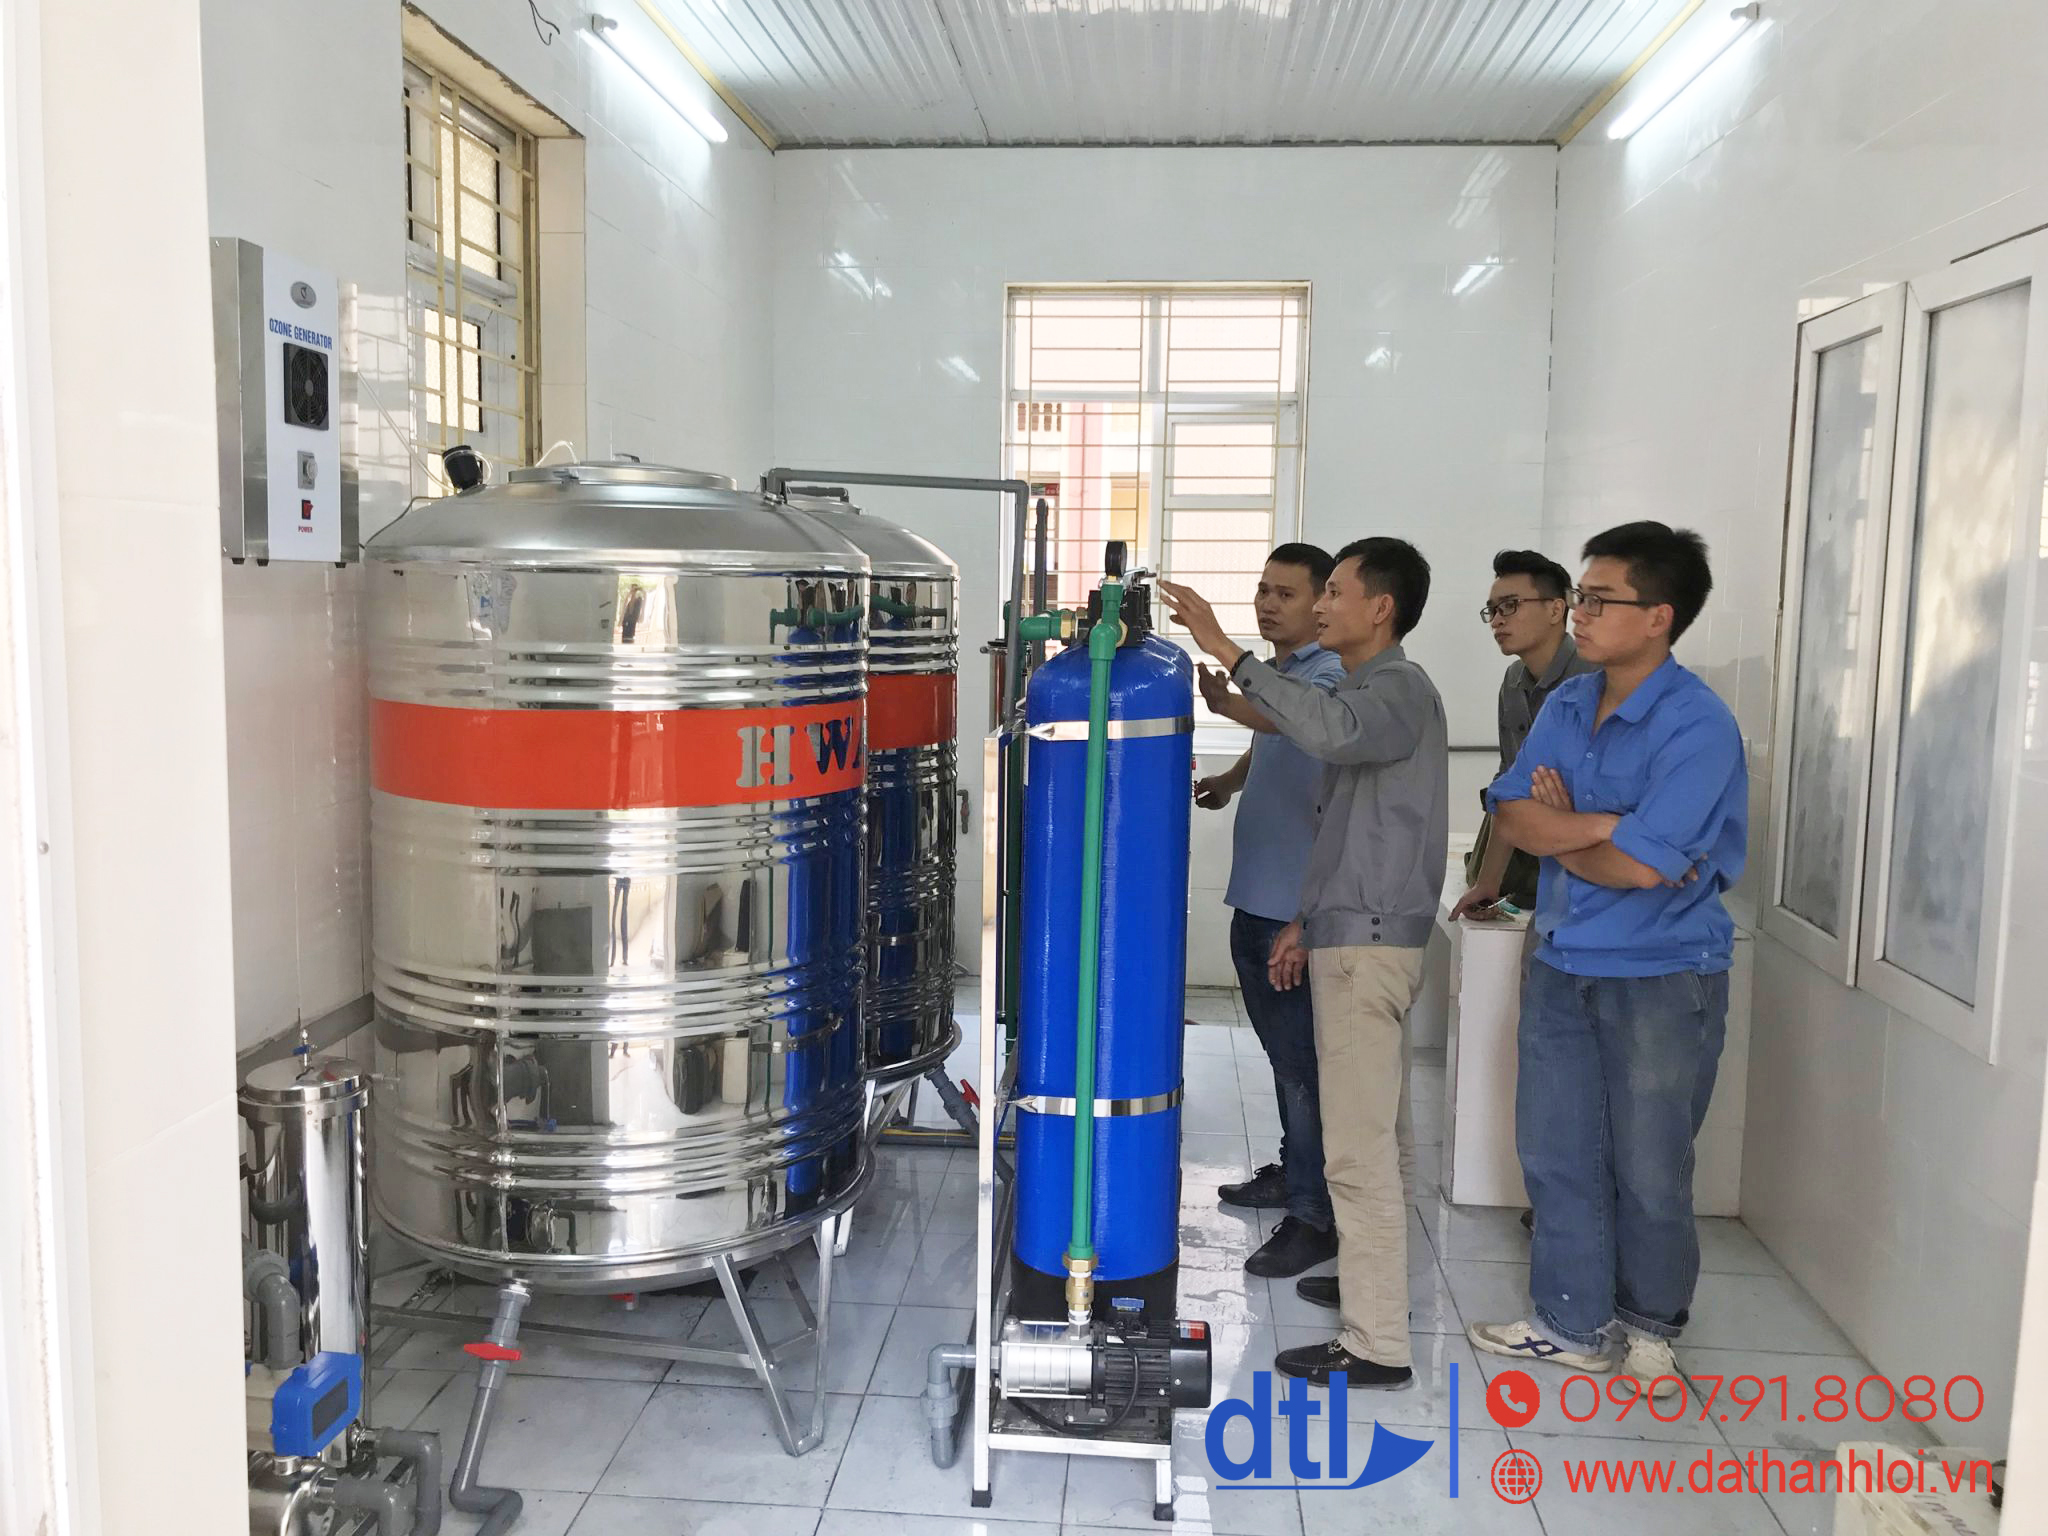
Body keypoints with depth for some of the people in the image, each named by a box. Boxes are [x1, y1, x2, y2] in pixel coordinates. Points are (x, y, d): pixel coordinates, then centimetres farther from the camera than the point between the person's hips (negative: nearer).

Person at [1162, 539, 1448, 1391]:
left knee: (1358, 1145, -8)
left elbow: (1330, 729, -39)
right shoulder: (1367, 693, 18)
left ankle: (1376, 1343, -2)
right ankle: (1377, 1279, 33)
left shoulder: (1400, 689, -13)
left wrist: (1227, 650, -36)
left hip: (1366, 941, -11)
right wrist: (1308, 921, 22)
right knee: (1378, 1130, 19)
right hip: (1355, 932, 11)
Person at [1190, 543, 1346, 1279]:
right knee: (1282, 1051, 20)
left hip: (1299, 907, -9)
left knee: (1302, 1060, -5)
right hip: (1255, 898, 9)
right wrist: (1228, 780, 11)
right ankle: (1293, 1172, 35)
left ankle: (1314, 1217, 3)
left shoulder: (1331, 675, -14)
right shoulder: (1271, 673, 14)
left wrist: (1227, 701, -55)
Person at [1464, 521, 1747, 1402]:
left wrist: (1558, 828, -8)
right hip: (1562, 966, 6)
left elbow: (1641, 867, -25)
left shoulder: (1698, 727, -19)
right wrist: (1598, 825, -21)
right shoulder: (1567, 705, 3)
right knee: (1555, 1154, 13)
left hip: (1663, 978, -6)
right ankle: (1572, 1323, 29)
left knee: (1649, 1168, 9)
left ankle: (1649, 1325, 32)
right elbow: (1513, 812, -5)